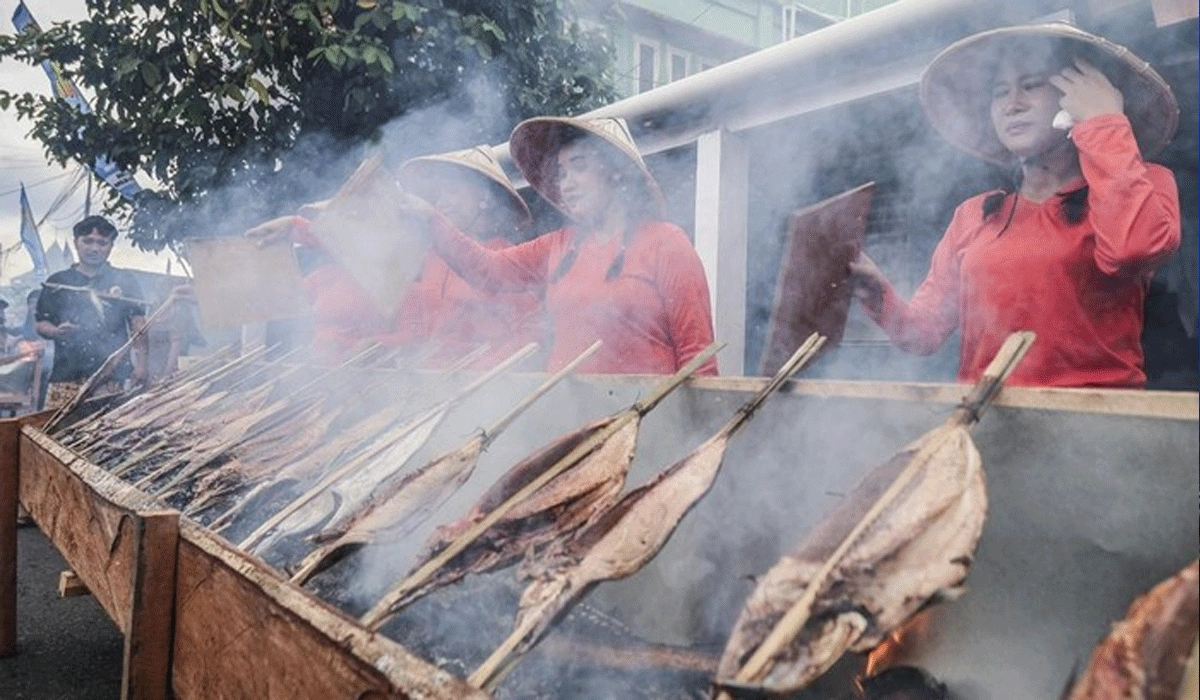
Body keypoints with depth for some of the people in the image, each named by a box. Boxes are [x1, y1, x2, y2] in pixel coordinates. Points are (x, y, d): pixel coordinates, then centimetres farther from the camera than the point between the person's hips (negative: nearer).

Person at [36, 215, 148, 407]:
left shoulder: (124, 281, 11)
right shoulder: (57, 282, 15)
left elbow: (138, 325, 7)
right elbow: (41, 324, 17)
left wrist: (141, 364, -2)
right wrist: (56, 331, -7)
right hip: (67, 376, 2)